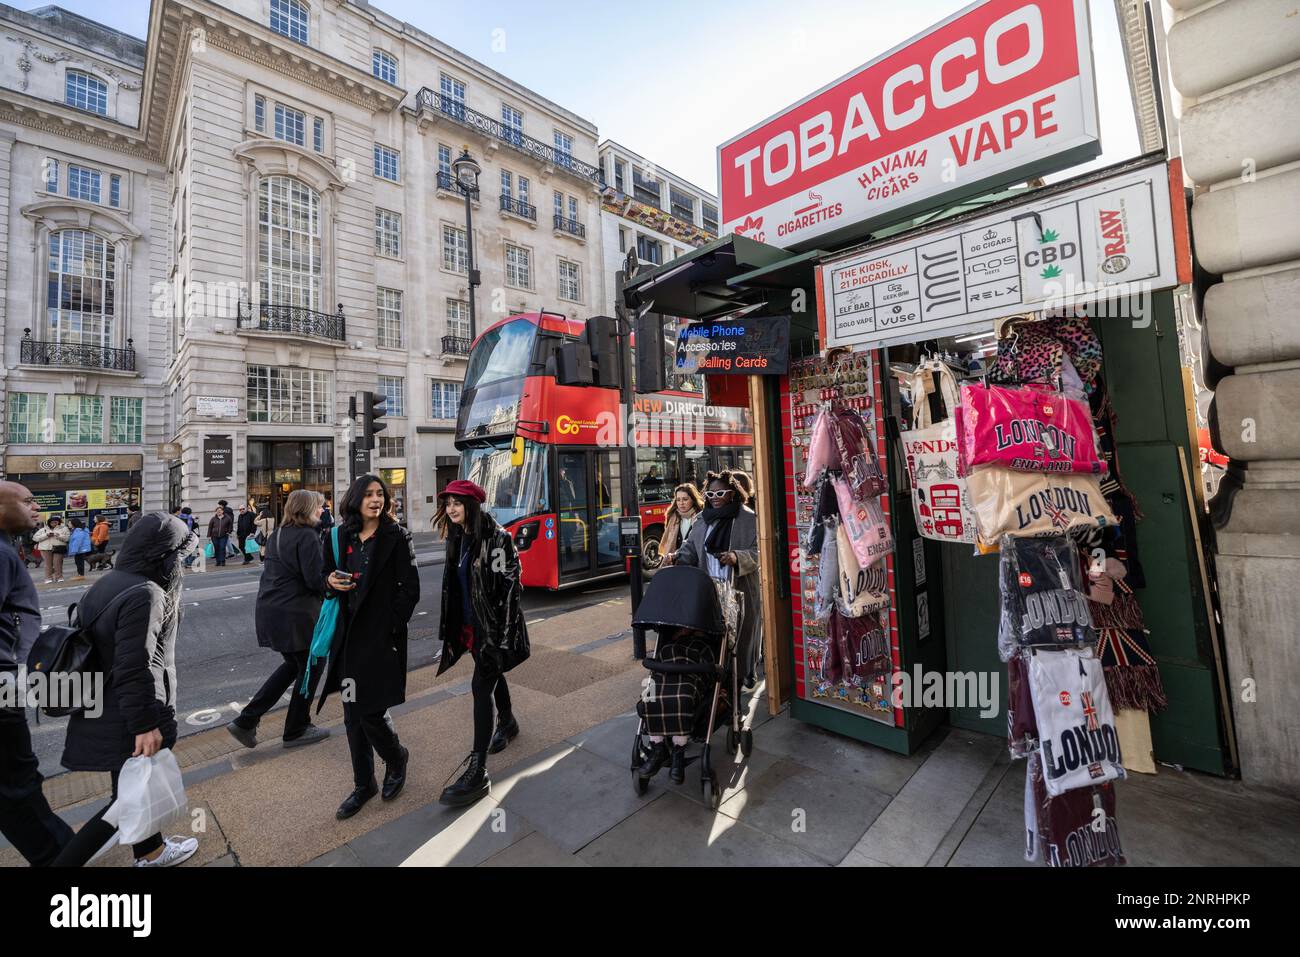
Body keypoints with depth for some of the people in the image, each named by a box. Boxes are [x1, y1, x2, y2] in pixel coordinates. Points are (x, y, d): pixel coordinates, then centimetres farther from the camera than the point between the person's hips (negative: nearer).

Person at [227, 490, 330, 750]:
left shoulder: (277, 534, 11)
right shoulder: (307, 536, -18)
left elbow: (279, 572, 17)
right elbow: (316, 579, -22)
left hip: (268, 609, 9)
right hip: (295, 614, -9)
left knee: (293, 664, 24)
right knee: (310, 667, 10)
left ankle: (246, 721, 21)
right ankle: (297, 730, 23)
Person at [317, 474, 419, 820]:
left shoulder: (396, 537, -8)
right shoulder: (342, 536, 6)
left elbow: (410, 588, -10)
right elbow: (328, 572, 18)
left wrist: (390, 628, -13)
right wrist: (331, 581, -5)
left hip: (381, 636, -5)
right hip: (349, 634, 5)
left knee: (371, 711, -3)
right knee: (352, 715, 13)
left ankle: (396, 758, 29)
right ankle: (363, 785, 31)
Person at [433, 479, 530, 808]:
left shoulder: (495, 537, -18)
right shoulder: (456, 537, 6)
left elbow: (509, 586, -19)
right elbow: (453, 584, 14)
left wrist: (503, 633, -20)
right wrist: (453, 630, 16)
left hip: (493, 626, -7)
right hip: (469, 624, 8)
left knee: (481, 687, -8)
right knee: (492, 674, 23)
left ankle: (477, 771, -1)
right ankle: (507, 723, 47)